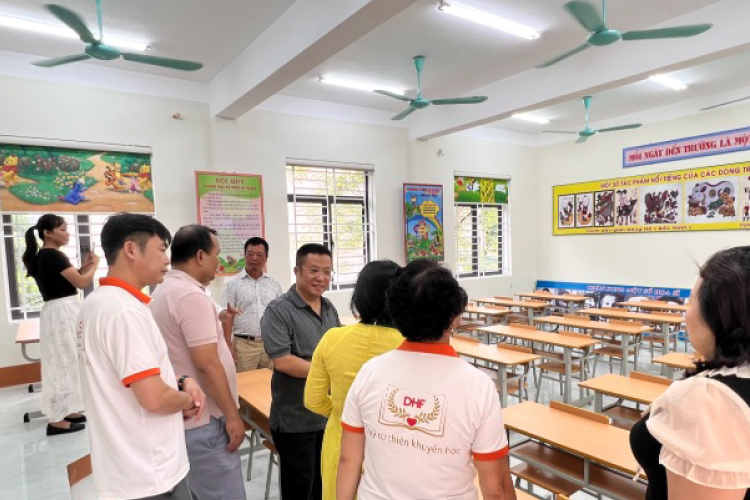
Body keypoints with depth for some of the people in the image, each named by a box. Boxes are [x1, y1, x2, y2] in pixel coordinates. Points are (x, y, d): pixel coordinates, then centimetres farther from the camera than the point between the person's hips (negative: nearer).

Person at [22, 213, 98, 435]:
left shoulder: (41, 256, 14)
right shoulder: (53, 255, -17)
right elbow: (82, 283, -17)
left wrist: (84, 266, 9)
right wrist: (94, 265, -1)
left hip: (58, 312, 10)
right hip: (63, 313, -10)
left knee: (65, 362, 16)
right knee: (64, 363, -3)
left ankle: (65, 411, 26)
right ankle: (57, 420, 5)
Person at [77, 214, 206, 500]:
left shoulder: (98, 302, 6)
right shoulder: (124, 310, -25)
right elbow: (154, 398, -28)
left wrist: (180, 382, 0)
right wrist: (187, 399, -8)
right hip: (149, 477, -9)